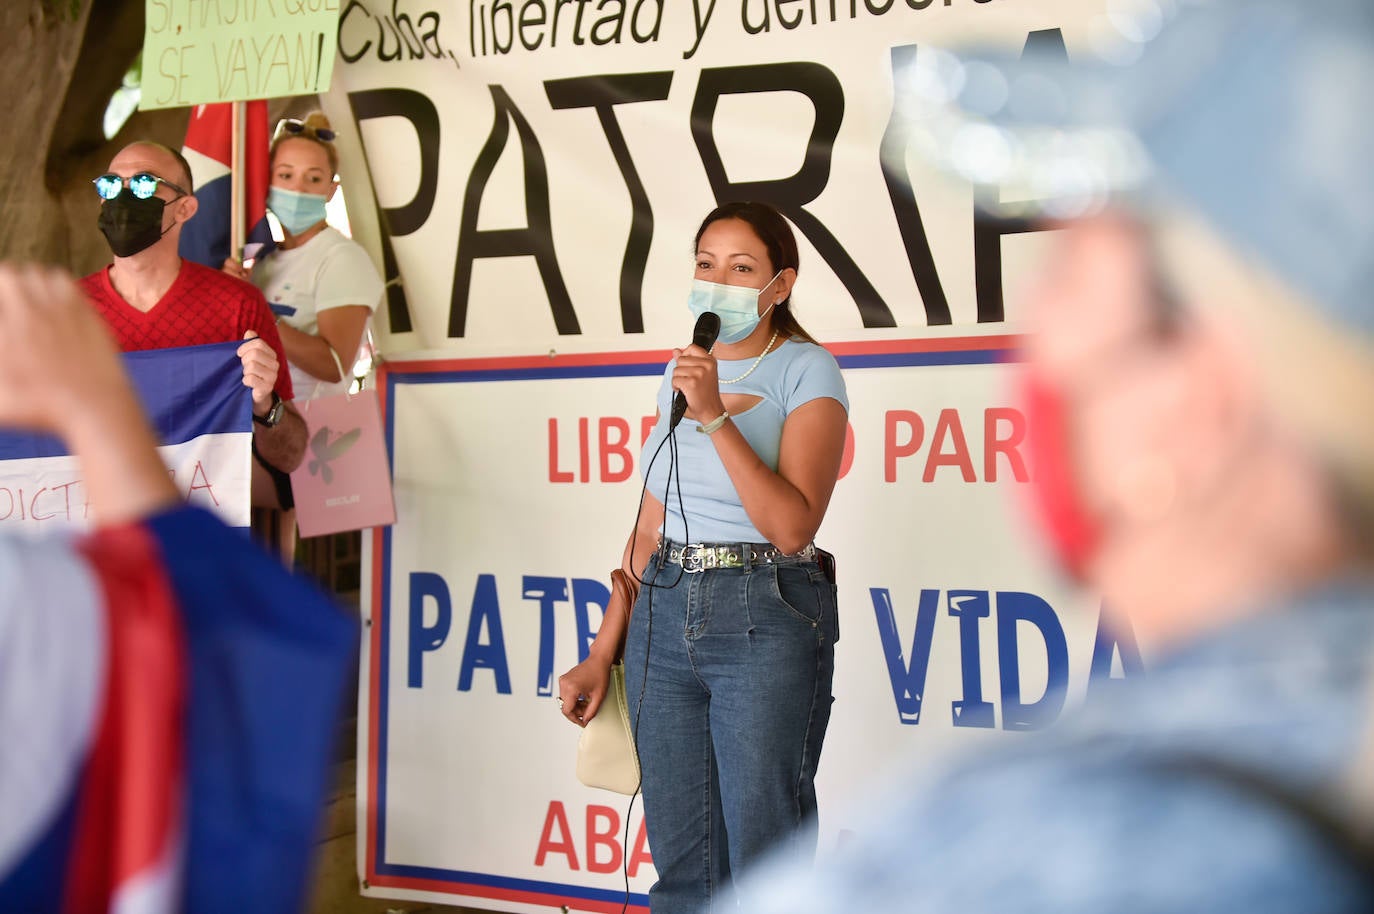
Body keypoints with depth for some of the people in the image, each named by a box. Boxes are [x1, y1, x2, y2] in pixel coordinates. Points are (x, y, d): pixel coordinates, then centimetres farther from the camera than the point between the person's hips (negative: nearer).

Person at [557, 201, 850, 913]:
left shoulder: (806, 371, -5)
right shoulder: (684, 370, 14)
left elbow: (792, 525, -16)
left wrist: (715, 417, -20)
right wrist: (602, 655, 13)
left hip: (766, 621, -6)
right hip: (664, 616, 6)